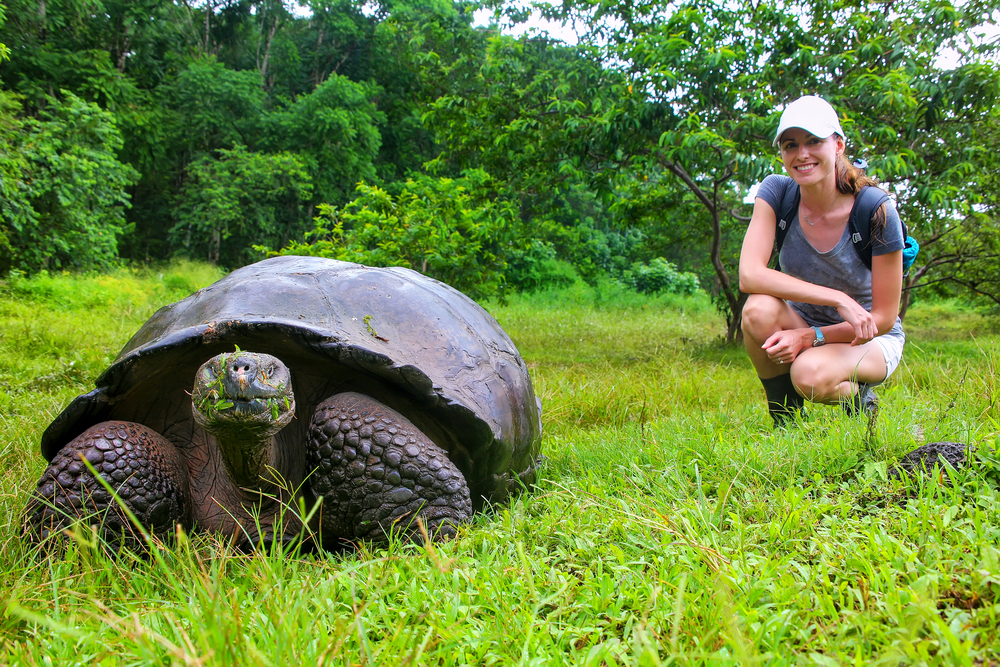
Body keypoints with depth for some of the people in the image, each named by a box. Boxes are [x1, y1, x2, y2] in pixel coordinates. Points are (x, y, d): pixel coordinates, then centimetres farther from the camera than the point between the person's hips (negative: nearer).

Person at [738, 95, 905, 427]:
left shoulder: (876, 212, -20)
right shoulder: (777, 192, -14)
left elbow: (884, 318, -14)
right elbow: (749, 275, -28)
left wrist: (811, 337, -26)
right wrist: (837, 298, -34)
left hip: (868, 340, -3)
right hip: (802, 324, 3)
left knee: (810, 374, -36)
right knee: (759, 309, -31)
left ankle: (858, 399, 2)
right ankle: (785, 422, -9)